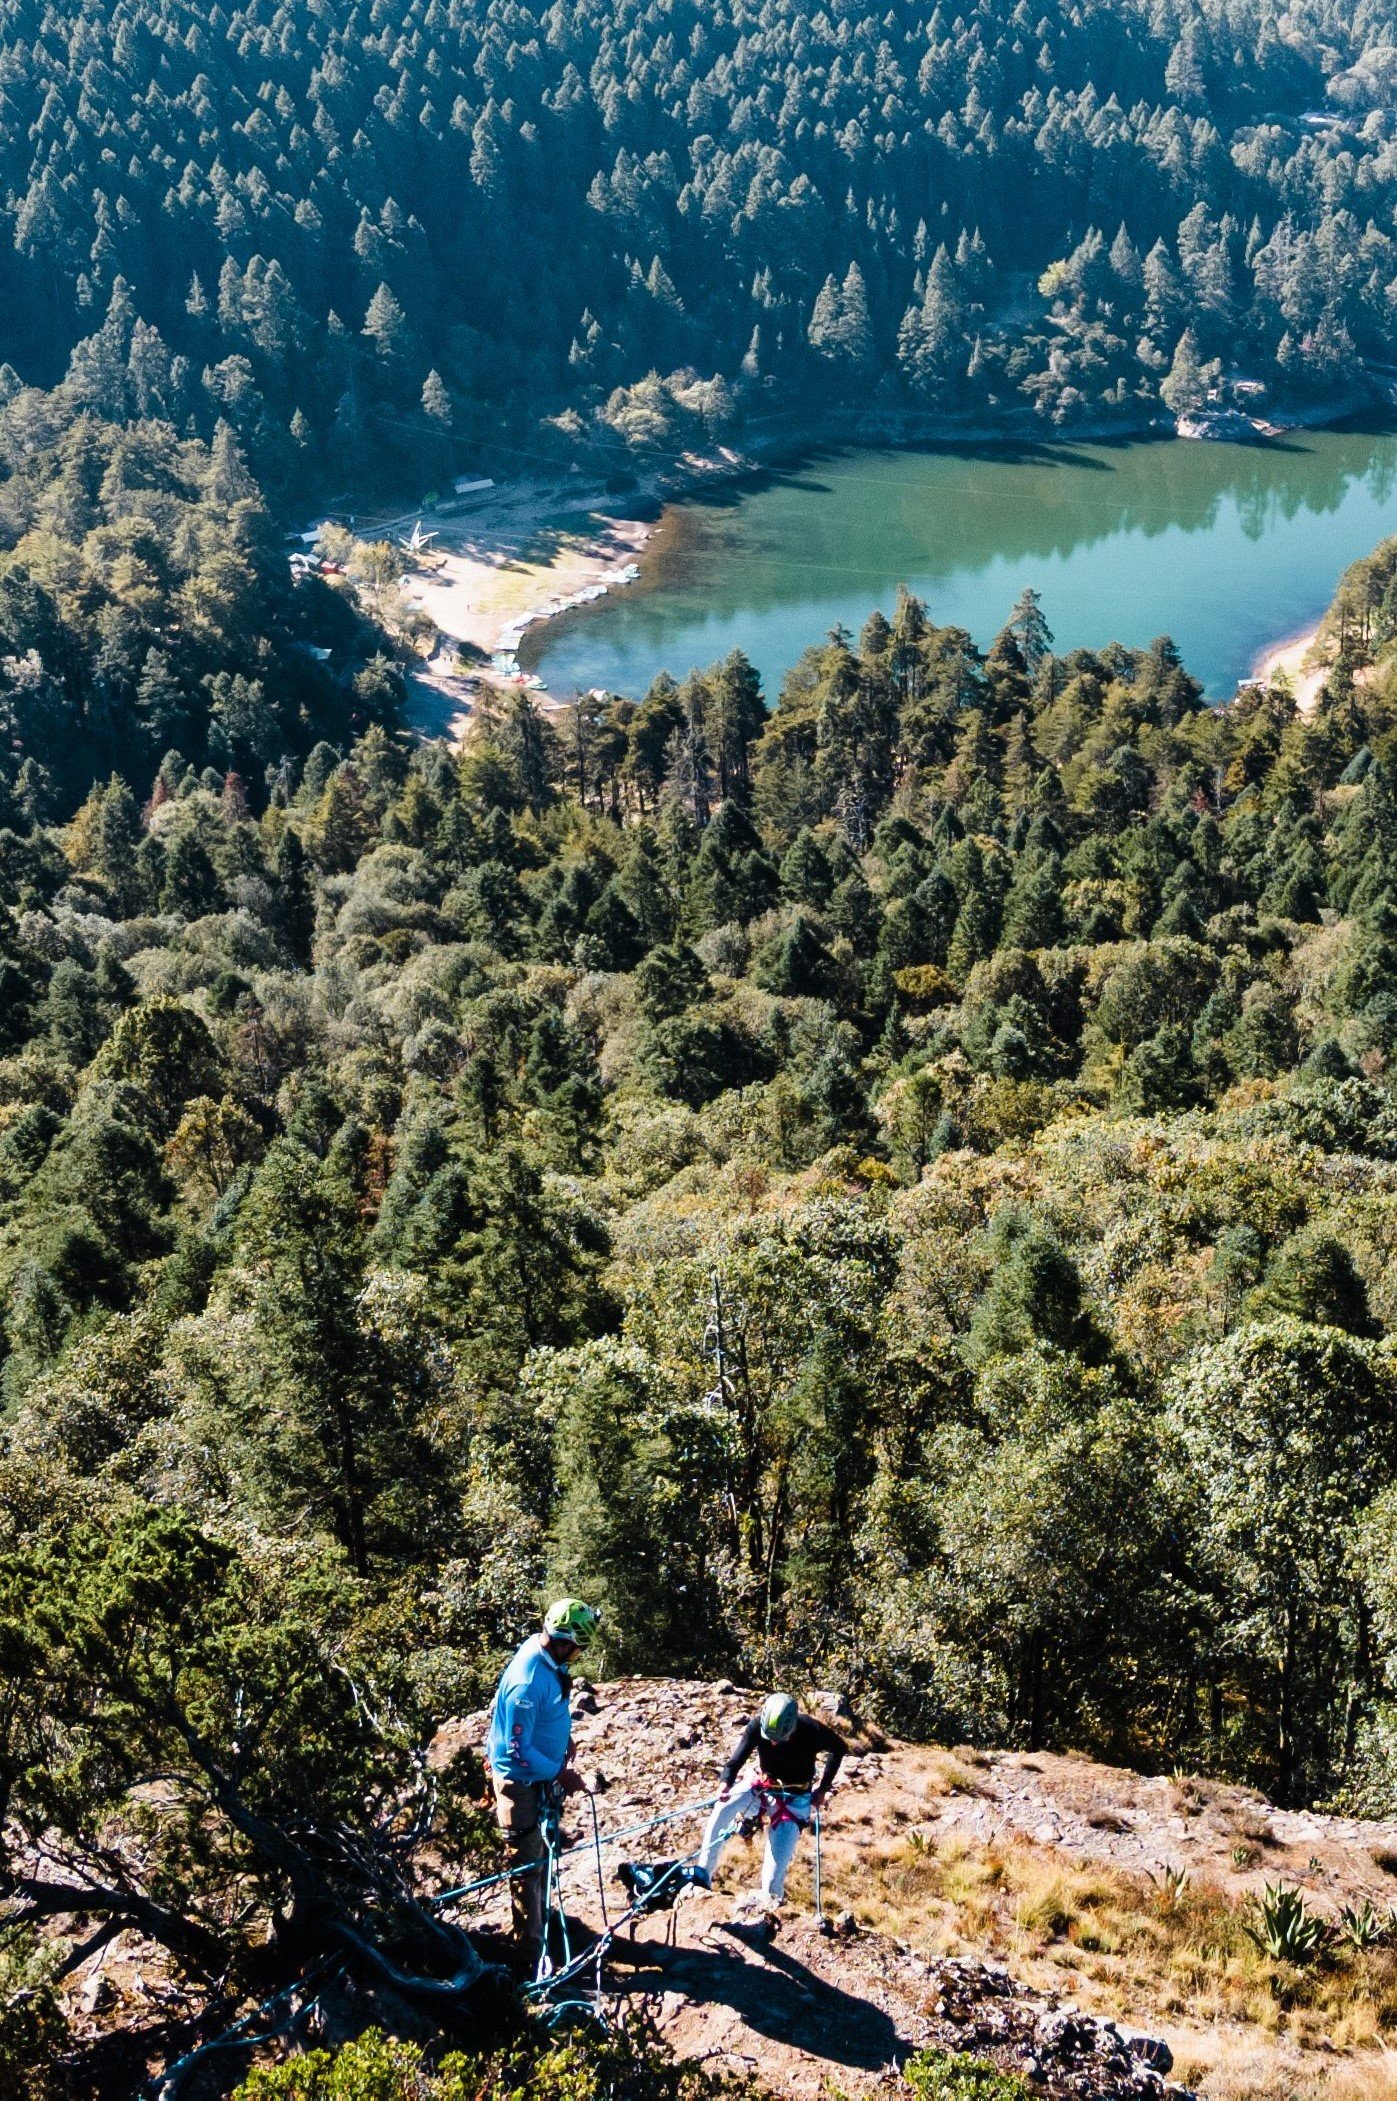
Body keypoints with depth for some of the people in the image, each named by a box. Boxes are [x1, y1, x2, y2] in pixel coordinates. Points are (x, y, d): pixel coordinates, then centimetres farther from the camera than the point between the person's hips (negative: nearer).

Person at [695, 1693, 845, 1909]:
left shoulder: (811, 1731, -25)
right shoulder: (757, 1726, -22)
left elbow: (838, 1748, -6)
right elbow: (738, 1757, -29)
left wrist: (823, 1789, -7)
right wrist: (726, 1783, -50)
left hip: (794, 1799, -2)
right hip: (763, 1786, 2)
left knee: (779, 1860, -14)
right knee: (724, 1808, -25)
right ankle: (703, 1874, -22)